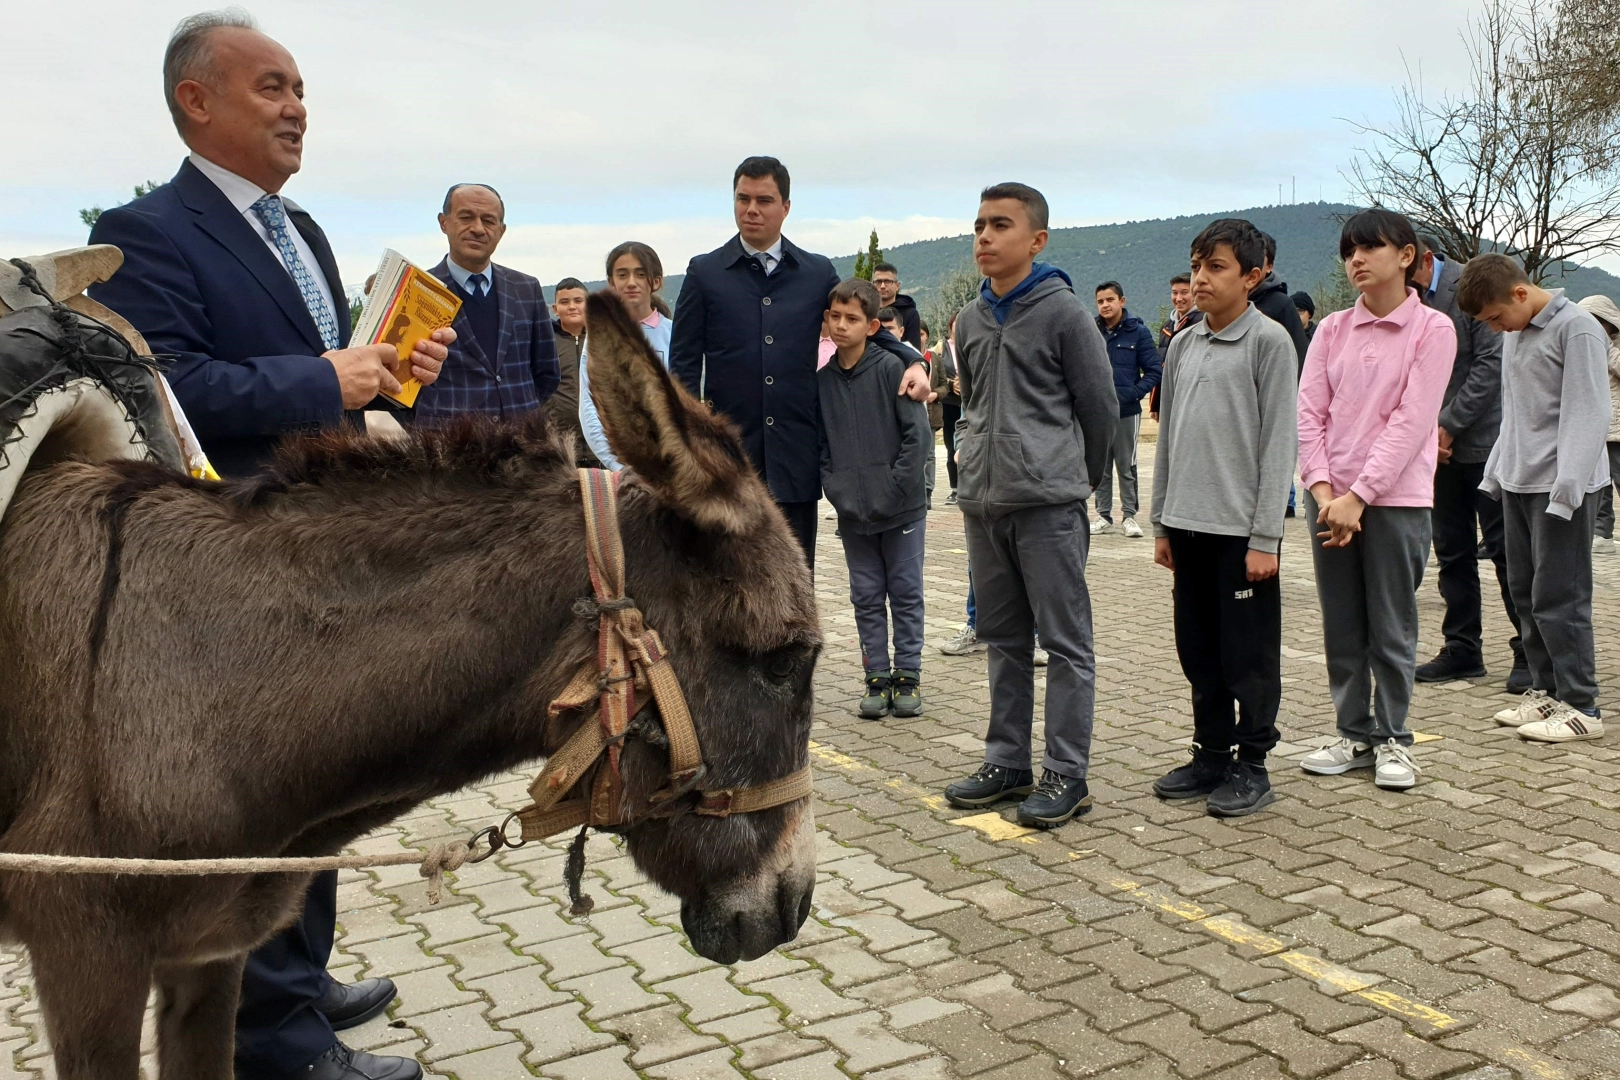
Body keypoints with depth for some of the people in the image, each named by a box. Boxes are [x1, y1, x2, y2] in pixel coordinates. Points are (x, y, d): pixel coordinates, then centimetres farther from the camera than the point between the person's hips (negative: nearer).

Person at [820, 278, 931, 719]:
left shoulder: (891, 367, -7)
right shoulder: (822, 380, 4)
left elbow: (918, 434, -10)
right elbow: (820, 446, 9)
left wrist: (894, 485, -13)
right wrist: (836, 489, -3)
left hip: (902, 508, -3)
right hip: (852, 513, 4)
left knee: (906, 593, 6)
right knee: (867, 597, 9)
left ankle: (907, 676, 16)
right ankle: (877, 678, 18)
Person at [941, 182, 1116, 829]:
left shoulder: (1063, 312, -6)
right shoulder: (970, 321, 13)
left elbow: (1100, 408, -1)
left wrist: (1075, 480, 7)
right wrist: (971, 453, 15)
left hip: (1049, 506, -6)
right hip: (982, 503, 7)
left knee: (1065, 642, 0)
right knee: (1003, 639, 14)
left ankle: (1067, 775, 6)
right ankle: (1008, 760, 24)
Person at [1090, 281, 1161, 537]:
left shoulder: (1138, 331, -4)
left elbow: (1153, 372, -5)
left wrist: (1130, 395, -15)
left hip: (1127, 412, -2)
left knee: (1126, 466, 6)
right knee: (1100, 467, 9)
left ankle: (1129, 515, 15)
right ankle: (1103, 515, 18)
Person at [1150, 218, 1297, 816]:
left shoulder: (1269, 341, -6)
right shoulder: (1183, 345, 12)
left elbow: (1278, 442, -10)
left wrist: (1265, 536, -14)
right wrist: (1161, 523, 12)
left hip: (1242, 528, -6)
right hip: (1189, 525, 6)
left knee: (1249, 654, 3)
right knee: (1198, 650, 12)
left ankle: (1252, 763, 14)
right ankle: (1211, 753, 25)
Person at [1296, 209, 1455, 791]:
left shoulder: (1432, 328, -3)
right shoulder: (1332, 329, 9)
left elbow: (1412, 420, -11)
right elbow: (1309, 411, 3)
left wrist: (1359, 494, -16)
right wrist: (1323, 487, -10)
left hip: (1395, 498, -4)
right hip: (1330, 497, 4)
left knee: (1391, 629, 4)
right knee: (1342, 628, 9)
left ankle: (1393, 740, 17)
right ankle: (1356, 735, 21)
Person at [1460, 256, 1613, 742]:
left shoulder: (1577, 329, -11)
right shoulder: (1514, 333, 14)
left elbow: (1589, 415, -15)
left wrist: (1566, 489, -21)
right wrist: (1496, 472, 16)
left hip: (1560, 487, -8)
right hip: (1517, 482, 8)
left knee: (1558, 597, -6)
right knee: (1524, 592, 10)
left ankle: (1580, 706, 2)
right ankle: (1545, 691, 20)